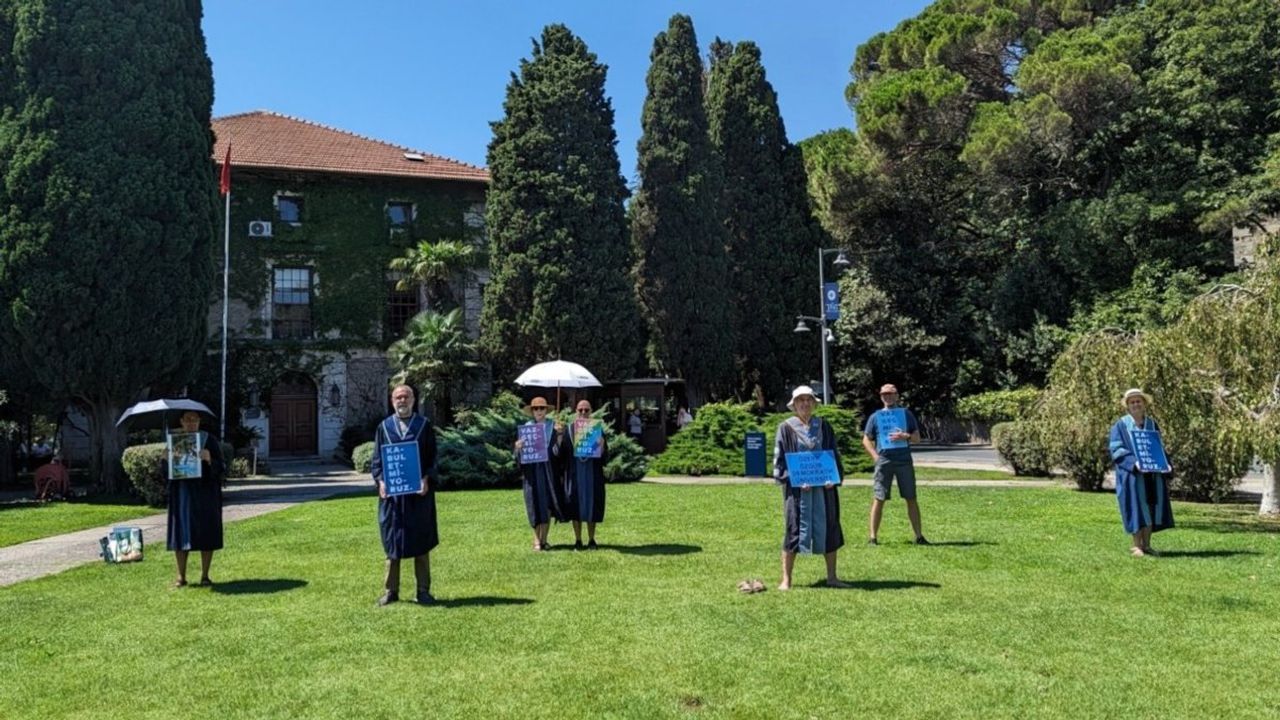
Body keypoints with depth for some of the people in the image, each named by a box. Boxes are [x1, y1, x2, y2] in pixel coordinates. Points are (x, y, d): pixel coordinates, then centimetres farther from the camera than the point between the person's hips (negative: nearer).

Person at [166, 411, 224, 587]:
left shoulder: (210, 441, -1)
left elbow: (221, 470, -4)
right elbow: (166, 471, 9)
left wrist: (209, 460, -24)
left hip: (205, 492, -2)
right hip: (182, 493, 2)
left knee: (206, 534, 0)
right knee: (181, 533, 1)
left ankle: (205, 576, 9)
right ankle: (181, 576, 10)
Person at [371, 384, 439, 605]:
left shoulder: (424, 425, 3)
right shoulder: (384, 427, 8)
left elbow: (433, 457, 2)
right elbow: (376, 459, 7)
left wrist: (427, 479, -14)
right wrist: (380, 481, -9)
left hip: (419, 491, -1)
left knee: (420, 541, 2)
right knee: (392, 541, 5)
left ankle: (423, 590, 9)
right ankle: (391, 590, 14)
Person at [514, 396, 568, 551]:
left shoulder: (554, 427, 4)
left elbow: (561, 449, -4)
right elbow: (519, 454, 3)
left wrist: (560, 435, -20)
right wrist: (518, 448, -20)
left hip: (549, 470, 0)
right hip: (532, 470, 0)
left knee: (548, 504, 2)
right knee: (536, 504, 0)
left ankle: (543, 539, 12)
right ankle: (537, 540, 6)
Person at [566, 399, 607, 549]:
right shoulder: (569, 430, 4)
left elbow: (605, 454, -1)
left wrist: (601, 445, -21)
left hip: (592, 473, 0)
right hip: (574, 473, 0)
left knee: (592, 504, 3)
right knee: (576, 504, 2)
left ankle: (591, 540, 13)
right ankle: (578, 540, 11)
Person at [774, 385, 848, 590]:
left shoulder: (824, 426, 9)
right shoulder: (786, 428, -1)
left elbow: (834, 454, 12)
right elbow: (779, 460, -3)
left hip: (823, 486, 4)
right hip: (796, 487, -3)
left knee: (828, 528, 6)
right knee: (794, 529, -2)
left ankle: (832, 577, 17)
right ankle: (786, 580, 4)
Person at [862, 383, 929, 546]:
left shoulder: (906, 413, 12)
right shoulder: (875, 416, 11)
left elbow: (917, 437, 11)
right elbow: (866, 440, 11)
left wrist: (905, 436, -10)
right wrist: (875, 456, -4)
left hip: (904, 460, 1)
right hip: (884, 461, -1)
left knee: (911, 499, 4)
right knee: (878, 499, -3)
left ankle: (919, 536, 10)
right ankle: (873, 537, 1)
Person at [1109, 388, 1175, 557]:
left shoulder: (1152, 424, 11)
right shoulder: (1121, 425, -2)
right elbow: (1116, 449, -9)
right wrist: (1134, 462, -23)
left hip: (1152, 473, 5)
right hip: (1132, 474, -4)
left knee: (1150, 507, 5)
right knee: (1137, 508, -4)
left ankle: (1146, 544, 12)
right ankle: (1136, 545, 3)